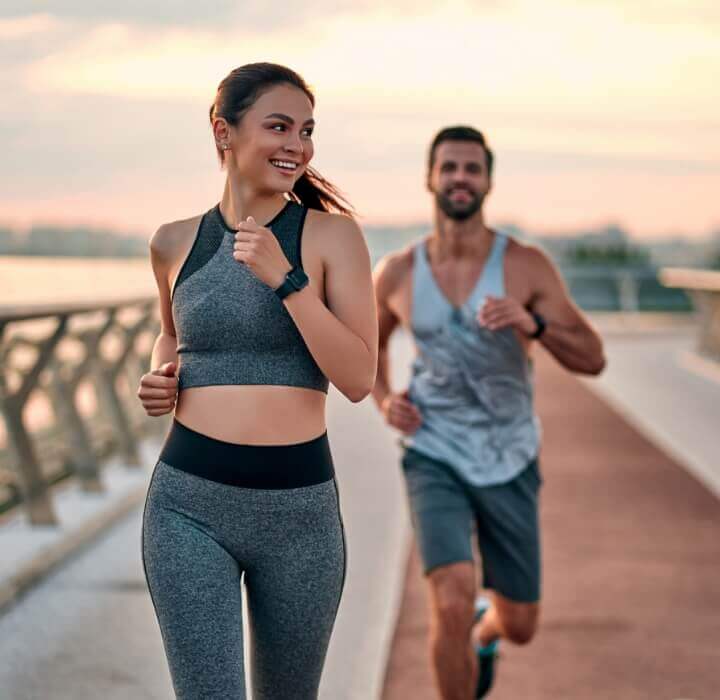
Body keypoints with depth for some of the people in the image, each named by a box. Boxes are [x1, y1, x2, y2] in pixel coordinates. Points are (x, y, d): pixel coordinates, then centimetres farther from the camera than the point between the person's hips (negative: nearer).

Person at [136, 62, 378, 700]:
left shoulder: (332, 234, -2)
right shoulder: (175, 242, 5)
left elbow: (359, 379, -9)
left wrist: (285, 279, -16)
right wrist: (159, 380, 5)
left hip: (300, 506, 0)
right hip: (190, 503, 1)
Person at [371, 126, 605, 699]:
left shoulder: (527, 266, -10)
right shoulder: (398, 274, -5)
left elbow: (592, 360, -13)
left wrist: (532, 323, -31)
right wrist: (383, 400, -3)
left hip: (510, 463, 1)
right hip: (434, 459, -1)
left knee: (519, 627, 13)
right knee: (451, 604, -22)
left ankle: (484, 631, 52)